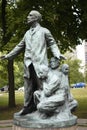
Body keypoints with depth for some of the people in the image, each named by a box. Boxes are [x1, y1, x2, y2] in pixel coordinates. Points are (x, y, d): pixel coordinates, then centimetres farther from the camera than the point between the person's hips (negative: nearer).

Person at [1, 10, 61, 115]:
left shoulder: (44, 31, 8)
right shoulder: (27, 33, 22)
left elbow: (52, 44, 6)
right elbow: (20, 46, 27)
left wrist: (57, 54, -12)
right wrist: (9, 55, 27)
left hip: (39, 62, -5)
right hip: (28, 63, 5)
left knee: (42, 86, -5)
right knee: (28, 86, 5)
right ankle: (28, 107, 10)